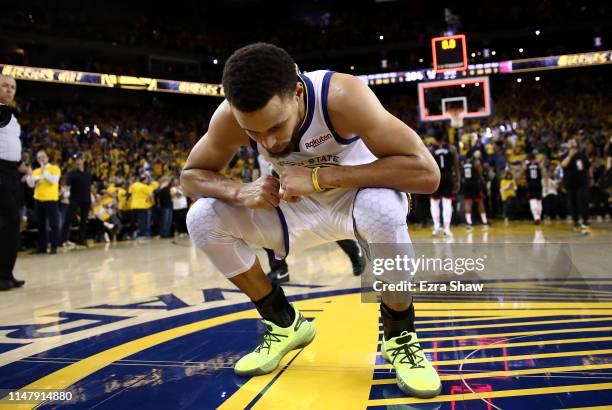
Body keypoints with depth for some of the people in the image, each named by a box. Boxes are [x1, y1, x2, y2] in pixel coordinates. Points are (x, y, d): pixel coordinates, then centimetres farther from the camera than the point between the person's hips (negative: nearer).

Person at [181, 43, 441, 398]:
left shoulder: (341, 96, -34)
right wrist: (242, 192, -30)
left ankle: (400, 335, -11)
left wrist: (319, 177, -41)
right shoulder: (229, 118, -23)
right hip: (298, 208, 4)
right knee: (202, 219, -13)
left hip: (356, 197, -3)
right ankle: (285, 323, 6)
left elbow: (426, 172, -37)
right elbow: (191, 175, -7)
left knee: (382, 209, -39)